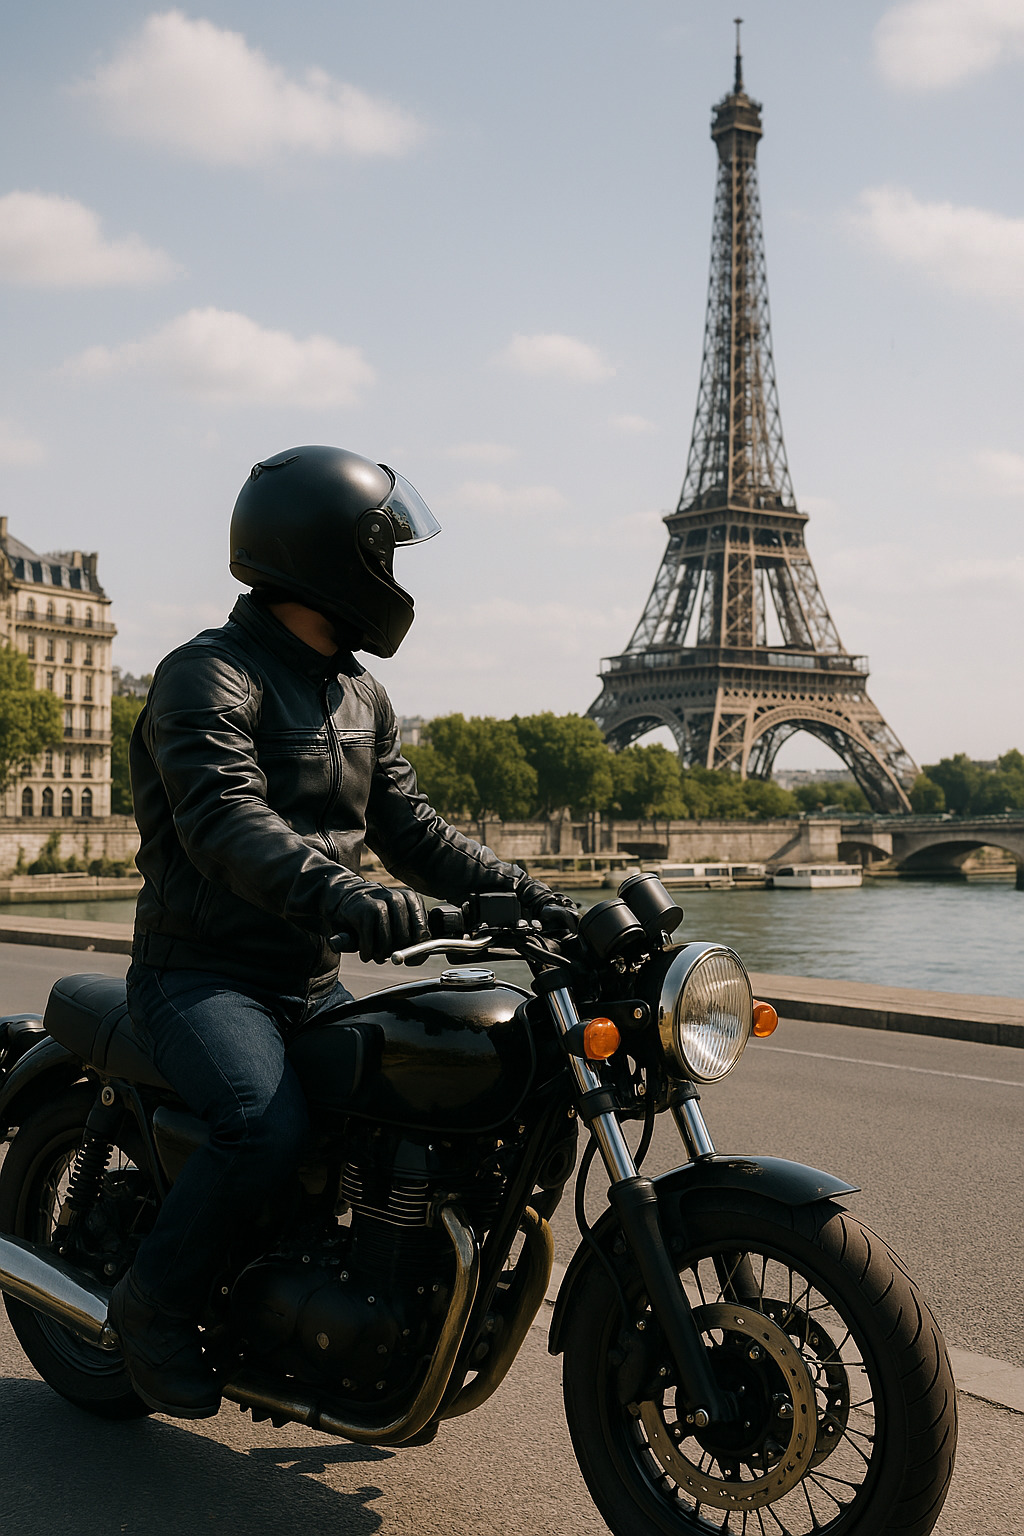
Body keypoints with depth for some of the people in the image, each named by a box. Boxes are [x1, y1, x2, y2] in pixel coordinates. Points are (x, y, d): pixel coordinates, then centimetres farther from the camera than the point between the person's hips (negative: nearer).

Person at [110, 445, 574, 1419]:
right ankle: (155, 1303, -7)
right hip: (200, 974, -8)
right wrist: (342, 896, -48)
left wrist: (522, 894, -3)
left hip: (311, 984, 8)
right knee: (270, 1124, -31)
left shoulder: (360, 698, 15)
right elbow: (226, 822, -31)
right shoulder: (207, 677, -14)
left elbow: (409, 829, 12)